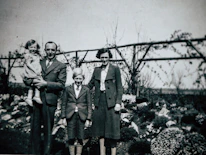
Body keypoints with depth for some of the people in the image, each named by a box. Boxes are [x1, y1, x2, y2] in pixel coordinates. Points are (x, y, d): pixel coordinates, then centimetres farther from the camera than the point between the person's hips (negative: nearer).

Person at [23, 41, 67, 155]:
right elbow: (25, 78, 13)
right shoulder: (38, 63, 15)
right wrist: (33, 81, -9)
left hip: (49, 101, -3)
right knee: (34, 128, 9)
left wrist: (45, 84, -13)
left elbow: (61, 85, -3)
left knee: (48, 130, 6)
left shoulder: (61, 66, 6)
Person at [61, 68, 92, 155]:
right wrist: (63, 117, 1)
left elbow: (89, 105, 5)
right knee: (71, 139, 3)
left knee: (80, 139, 3)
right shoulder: (68, 89, 7)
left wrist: (88, 119, -1)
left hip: (82, 117, 0)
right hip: (71, 116, 0)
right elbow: (64, 104, 8)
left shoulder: (86, 90, 6)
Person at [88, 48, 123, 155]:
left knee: (112, 130, 0)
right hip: (99, 103, 4)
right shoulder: (96, 70, 12)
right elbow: (90, 85, 16)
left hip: (111, 103, -4)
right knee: (101, 130, 9)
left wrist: (118, 103, -11)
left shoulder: (115, 69, 0)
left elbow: (119, 88, -2)